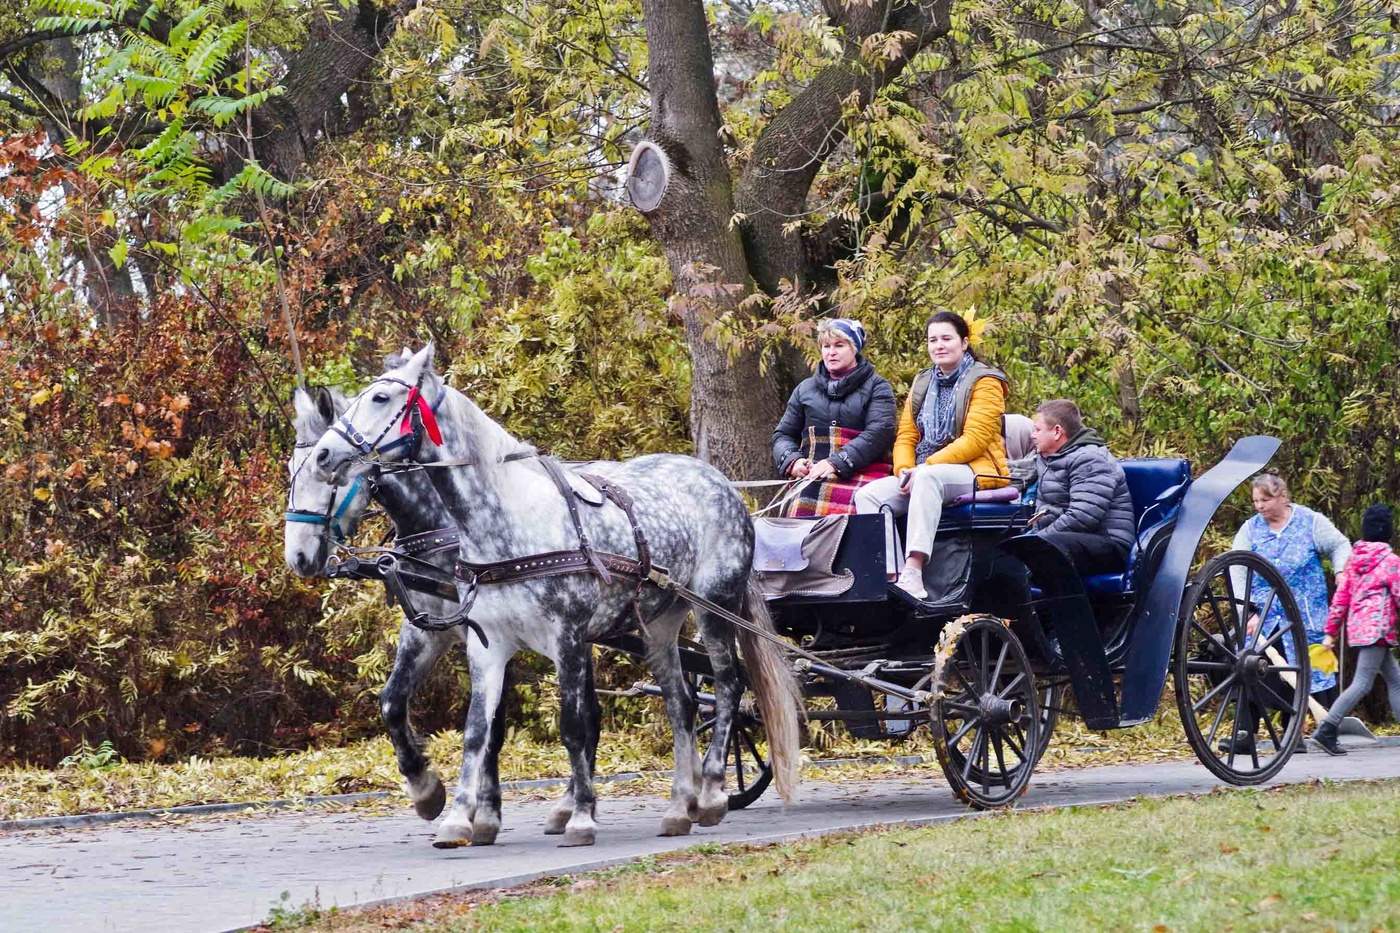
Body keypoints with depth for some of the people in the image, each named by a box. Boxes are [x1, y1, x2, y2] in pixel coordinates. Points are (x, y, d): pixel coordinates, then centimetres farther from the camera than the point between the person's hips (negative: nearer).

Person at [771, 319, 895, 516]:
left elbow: (879, 433, -3)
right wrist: (792, 461, 2)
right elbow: (783, 434, 26)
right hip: (810, 475, 3)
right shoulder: (805, 389, 26)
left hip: (860, 473, -3)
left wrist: (836, 463, -15)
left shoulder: (877, 388, 12)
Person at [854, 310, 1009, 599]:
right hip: (922, 475, 7)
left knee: (928, 478, -39)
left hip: (976, 472, -7)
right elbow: (906, 436, 15)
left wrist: (925, 467, -20)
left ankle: (913, 573, -51)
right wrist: (903, 469, -8)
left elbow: (975, 439, -13)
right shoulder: (922, 384, 21)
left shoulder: (984, 382, -1)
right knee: (868, 495, -16)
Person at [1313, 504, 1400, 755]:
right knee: (1363, 683, -10)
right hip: (1378, 628, -8)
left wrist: (1330, 631, 12)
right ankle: (1327, 730, -18)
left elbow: (1341, 596, 10)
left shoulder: (1354, 559, 10)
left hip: (1358, 626, 8)